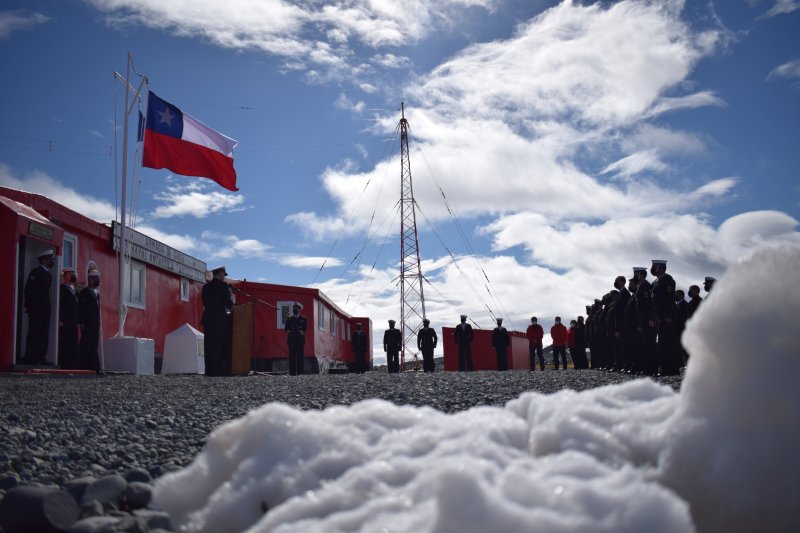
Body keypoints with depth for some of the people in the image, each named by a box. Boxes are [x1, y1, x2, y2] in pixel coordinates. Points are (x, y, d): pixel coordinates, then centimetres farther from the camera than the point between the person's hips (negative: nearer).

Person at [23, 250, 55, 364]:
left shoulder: (48, 274, 18)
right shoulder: (36, 272, -6)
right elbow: (28, 289, -11)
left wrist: (48, 307, 13)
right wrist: (28, 305, -14)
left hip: (45, 310, 8)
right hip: (36, 309, -8)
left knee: (44, 335, 5)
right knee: (34, 334, -7)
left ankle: (41, 357, 7)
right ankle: (31, 358, -5)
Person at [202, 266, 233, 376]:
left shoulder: (205, 287, 13)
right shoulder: (223, 286, -4)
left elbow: (205, 304, 17)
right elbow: (229, 304, -7)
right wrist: (231, 298, 14)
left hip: (207, 319, 5)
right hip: (220, 319, -5)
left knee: (209, 345, 5)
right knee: (219, 346, -3)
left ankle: (209, 370, 4)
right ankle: (217, 370, -5)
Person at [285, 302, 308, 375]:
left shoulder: (303, 319, 13)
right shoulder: (289, 319, 18)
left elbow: (305, 328, 1)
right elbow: (286, 328, 7)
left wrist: (302, 332, -19)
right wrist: (289, 332, -14)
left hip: (300, 340, -1)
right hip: (291, 340, 1)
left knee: (300, 356, -6)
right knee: (292, 356, -4)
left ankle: (301, 372, -5)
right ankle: (292, 372, -5)